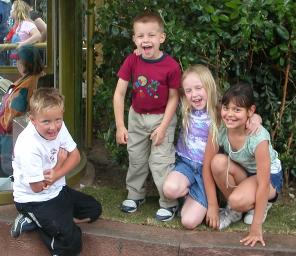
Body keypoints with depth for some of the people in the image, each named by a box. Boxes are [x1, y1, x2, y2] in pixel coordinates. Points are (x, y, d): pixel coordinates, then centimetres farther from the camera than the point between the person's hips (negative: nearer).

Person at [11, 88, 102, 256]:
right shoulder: (29, 147, -31)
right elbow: (37, 187, -22)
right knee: (72, 242, -18)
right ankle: (35, 221, 5)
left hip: (57, 190, 8)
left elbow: (75, 156, -2)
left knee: (94, 210, 12)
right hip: (34, 200, -8)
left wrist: (55, 175, -21)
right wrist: (60, 162, -11)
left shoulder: (59, 127, -11)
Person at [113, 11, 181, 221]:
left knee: (160, 162, -3)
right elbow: (119, 94, -11)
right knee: (136, 159, 16)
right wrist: (120, 126, -12)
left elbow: (173, 98, -12)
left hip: (162, 117, -4)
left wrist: (163, 127, -15)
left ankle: (169, 203, 12)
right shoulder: (131, 62, -15)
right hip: (137, 117, 4)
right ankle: (136, 194, 36)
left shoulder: (171, 66, -22)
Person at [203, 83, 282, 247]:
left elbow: (263, 184, -32)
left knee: (238, 200, -34)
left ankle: (260, 205, 3)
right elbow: (207, 166, -15)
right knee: (218, 162, -28)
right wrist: (212, 206, -17)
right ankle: (233, 211, -5)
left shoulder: (259, 137, -34)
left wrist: (256, 228, -30)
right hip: (241, 173, 5)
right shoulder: (219, 130, -22)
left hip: (269, 176, -5)